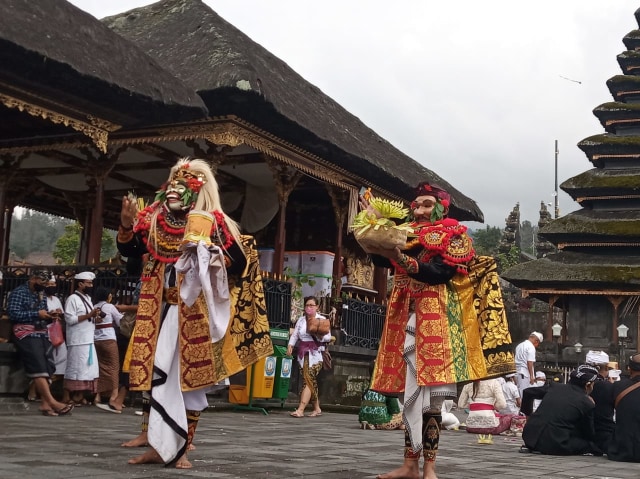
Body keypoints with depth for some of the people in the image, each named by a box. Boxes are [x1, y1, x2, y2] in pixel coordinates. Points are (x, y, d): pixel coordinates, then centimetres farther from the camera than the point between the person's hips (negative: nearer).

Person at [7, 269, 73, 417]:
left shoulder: (41, 295, 21)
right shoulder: (18, 293, -1)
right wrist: (37, 314, -14)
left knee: (47, 367, -4)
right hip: (25, 334, -8)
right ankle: (52, 402, -24)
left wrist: (50, 316, 1)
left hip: (42, 334, 8)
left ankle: (45, 403, -7)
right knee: (38, 366, -18)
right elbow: (13, 314, -13)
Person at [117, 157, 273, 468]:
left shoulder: (211, 223, -3)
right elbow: (129, 252, 10)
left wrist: (213, 256, -22)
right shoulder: (153, 219, 9)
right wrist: (127, 225, -6)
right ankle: (160, 445, 14)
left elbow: (240, 263, -6)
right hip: (159, 310, 4)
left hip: (194, 313, -4)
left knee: (191, 378, 0)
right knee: (158, 374, 6)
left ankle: (180, 449, 9)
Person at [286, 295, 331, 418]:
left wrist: (319, 335, -22)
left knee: (308, 380, -13)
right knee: (311, 381, 6)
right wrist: (290, 345, -5)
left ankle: (300, 410, -20)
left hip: (315, 353, -5)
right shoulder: (301, 320, 14)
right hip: (303, 353, 5)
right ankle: (317, 408, 16)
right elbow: (295, 334, 11)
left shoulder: (322, 319, 0)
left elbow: (328, 337, -3)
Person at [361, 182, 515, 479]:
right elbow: (379, 259, 5)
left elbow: (439, 273, -14)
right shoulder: (408, 235, 19)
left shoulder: (452, 237, 2)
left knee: (427, 394, -10)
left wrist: (401, 259, -23)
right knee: (410, 393, 5)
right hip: (404, 318, 6)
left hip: (434, 318, -6)